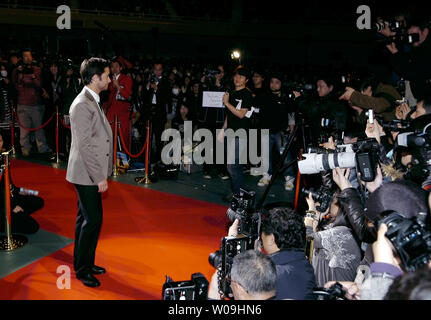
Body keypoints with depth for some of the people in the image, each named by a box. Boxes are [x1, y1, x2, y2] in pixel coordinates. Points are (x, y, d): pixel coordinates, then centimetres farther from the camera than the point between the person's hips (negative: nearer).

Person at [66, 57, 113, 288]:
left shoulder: (92, 101, 12)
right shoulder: (82, 105, -19)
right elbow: (84, 145, -22)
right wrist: (100, 177, -19)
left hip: (91, 173, 10)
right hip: (86, 174, -10)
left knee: (86, 219, 17)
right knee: (92, 220, -3)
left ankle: (86, 263, 29)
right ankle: (82, 269, 11)